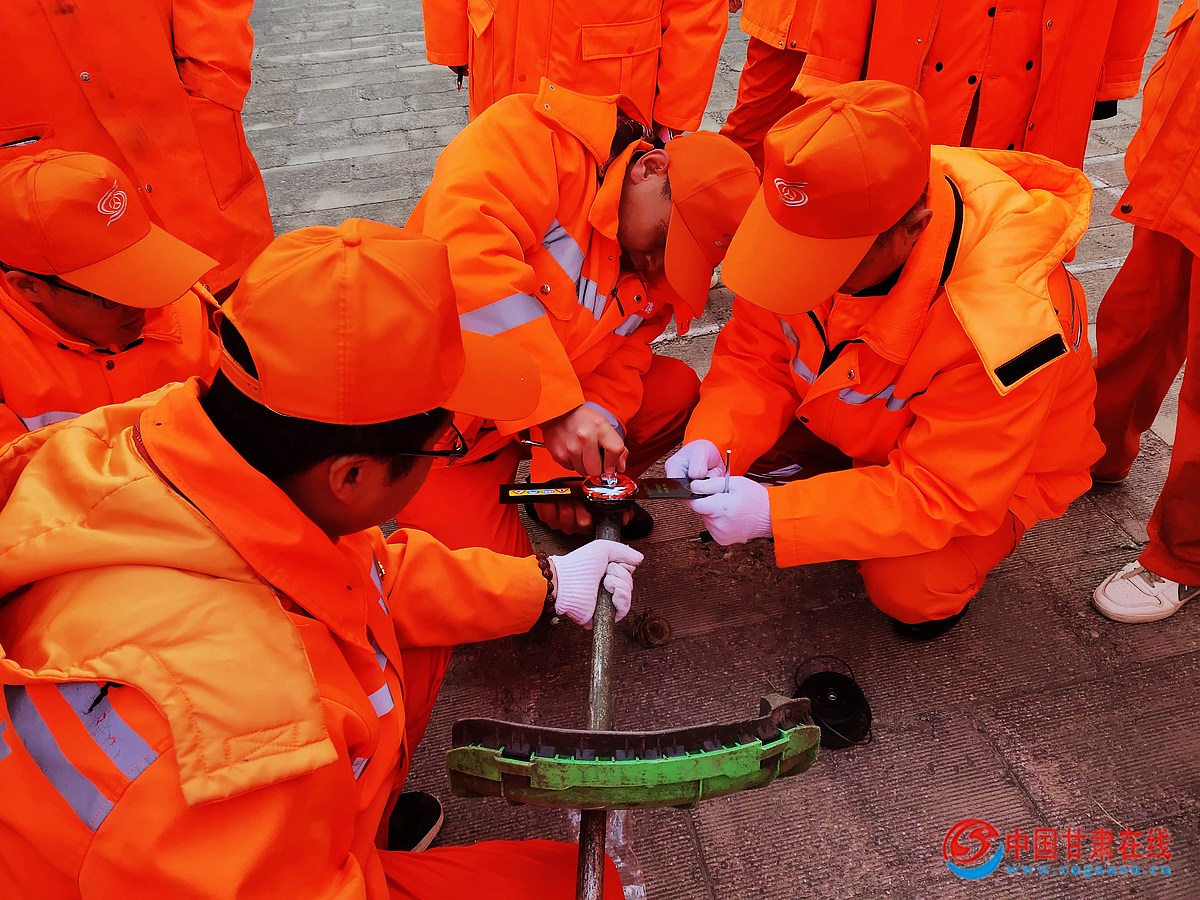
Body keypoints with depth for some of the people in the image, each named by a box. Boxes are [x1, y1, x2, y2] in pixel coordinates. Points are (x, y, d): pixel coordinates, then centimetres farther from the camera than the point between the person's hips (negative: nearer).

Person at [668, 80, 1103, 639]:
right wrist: (714, 442, -33)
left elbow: (940, 493, -34)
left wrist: (775, 513, -43)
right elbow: (756, 353, -14)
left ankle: (958, 562, 9)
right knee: (726, 423, -13)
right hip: (864, 422, 5)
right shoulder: (829, 215, -26)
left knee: (908, 590, -26)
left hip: (986, 472, -4)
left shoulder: (1003, 321, -41)